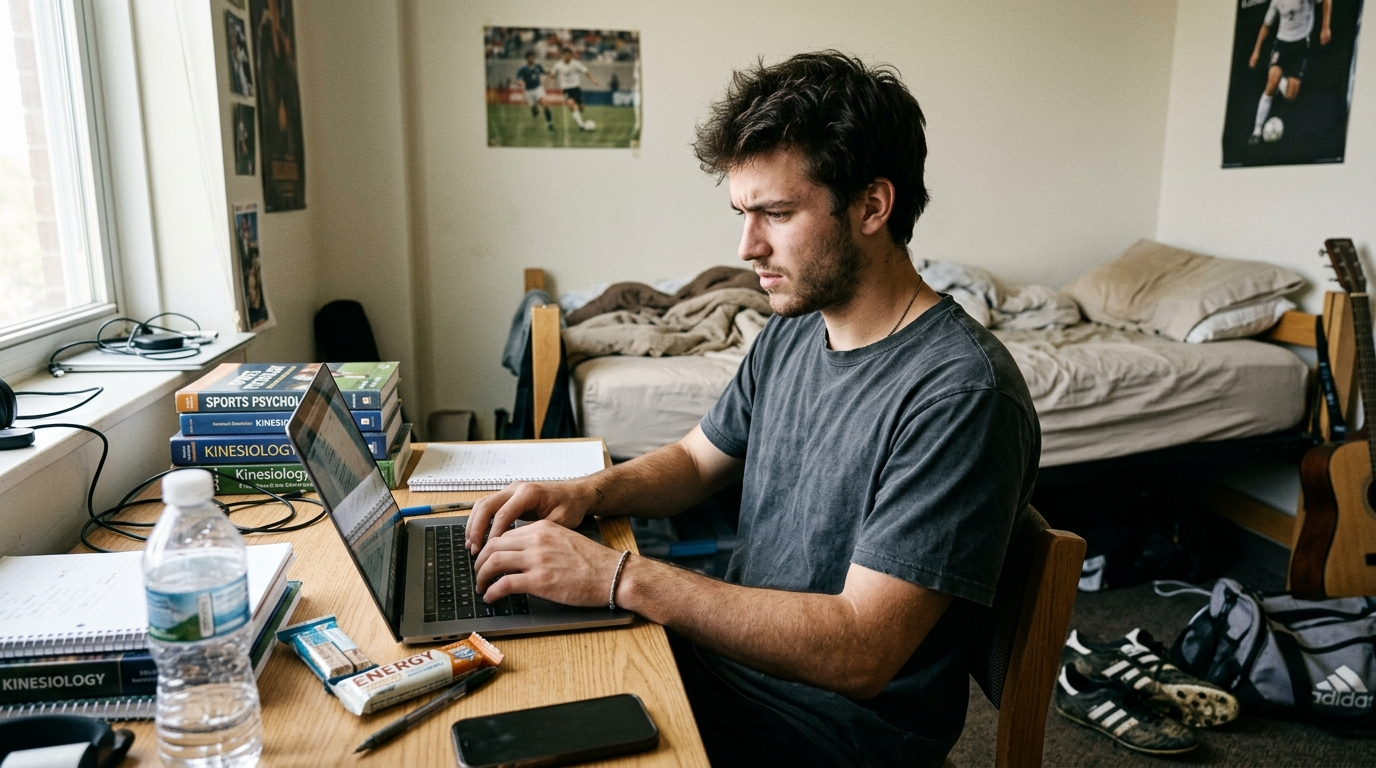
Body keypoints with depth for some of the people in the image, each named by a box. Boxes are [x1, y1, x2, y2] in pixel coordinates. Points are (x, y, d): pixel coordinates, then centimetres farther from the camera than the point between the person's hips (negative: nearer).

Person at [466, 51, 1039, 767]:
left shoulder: (962, 393, -26)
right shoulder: (791, 332, 1)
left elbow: (859, 655, -29)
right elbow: (697, 458, 15)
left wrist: (620, 575, -31)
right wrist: (587, 491, -6)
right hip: (729, 652, 7)